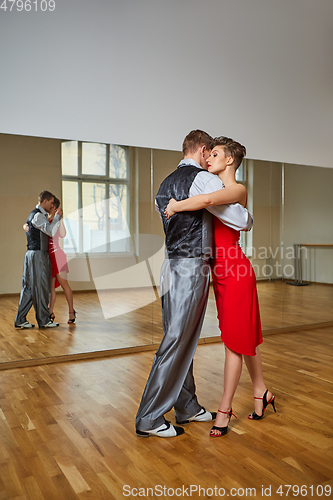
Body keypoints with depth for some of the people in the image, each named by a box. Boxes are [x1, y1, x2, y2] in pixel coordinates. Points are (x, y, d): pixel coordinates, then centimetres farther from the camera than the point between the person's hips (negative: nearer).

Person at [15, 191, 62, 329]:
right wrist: (57, 216, -14)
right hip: (38, 255, -10)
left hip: (31, 254, 10)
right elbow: (51, 231, -24)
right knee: (40, 287, -3)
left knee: (29, 287, 10)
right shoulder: (38, 215, -13)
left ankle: (20, 320, 13)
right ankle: (44, 320, 6)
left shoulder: (35, 215, 20)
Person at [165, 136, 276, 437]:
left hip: (235, 271, -8)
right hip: (220, 271, 8)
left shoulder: (238, 190, -12)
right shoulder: (215, 190, 14)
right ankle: (261, 391, 31)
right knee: (244, 336, 16)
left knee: (236, 339, 1)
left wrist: (176, 206, -18)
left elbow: (207, 201, -30)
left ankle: (225, 408, 12)